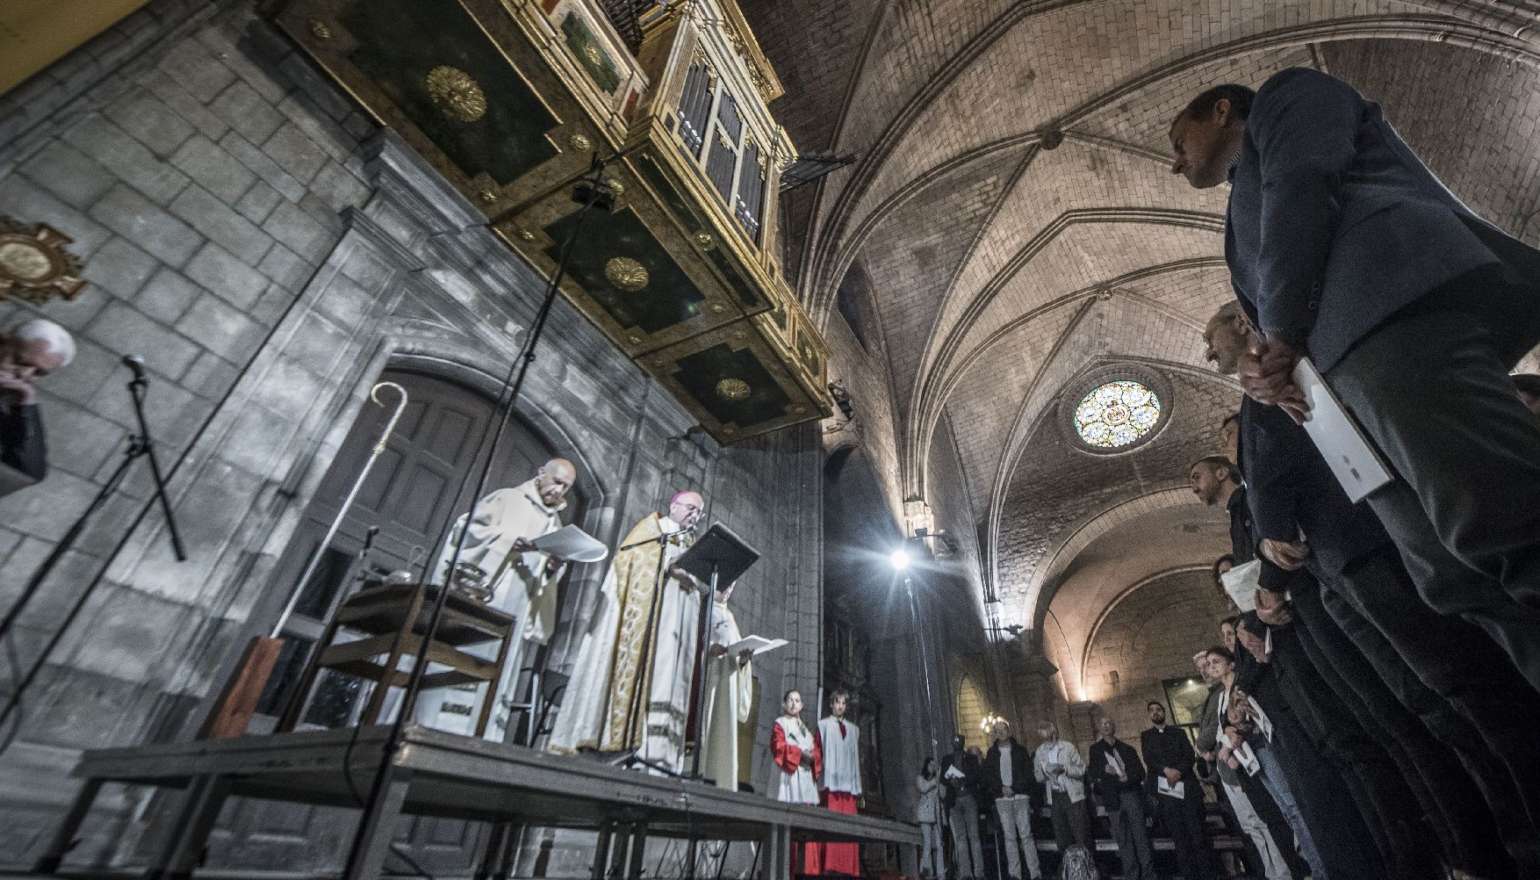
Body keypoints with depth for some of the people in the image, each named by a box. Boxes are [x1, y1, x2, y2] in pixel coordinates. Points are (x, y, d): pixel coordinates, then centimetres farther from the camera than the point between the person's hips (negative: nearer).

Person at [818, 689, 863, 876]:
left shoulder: (854, 729, 21)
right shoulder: (823, 725, 8)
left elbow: (856, 760, 18)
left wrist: (859, 790, 13)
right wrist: (821, 783, -9)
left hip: (849, 784, 4)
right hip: (831, 783, -4)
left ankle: (848, 868, 3)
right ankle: (829, 867, -7)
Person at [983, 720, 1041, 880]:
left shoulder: (1020, 750, 7)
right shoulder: (992, 753, 10)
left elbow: (1028, 773, 2)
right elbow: (987, 776, 7)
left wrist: (1013, 788, -7)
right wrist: (1001, 788, -8)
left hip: (1020, 796, -1)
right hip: (1002, 799, 1)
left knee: (1026, 835, -6)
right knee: (1009, 837, 1)